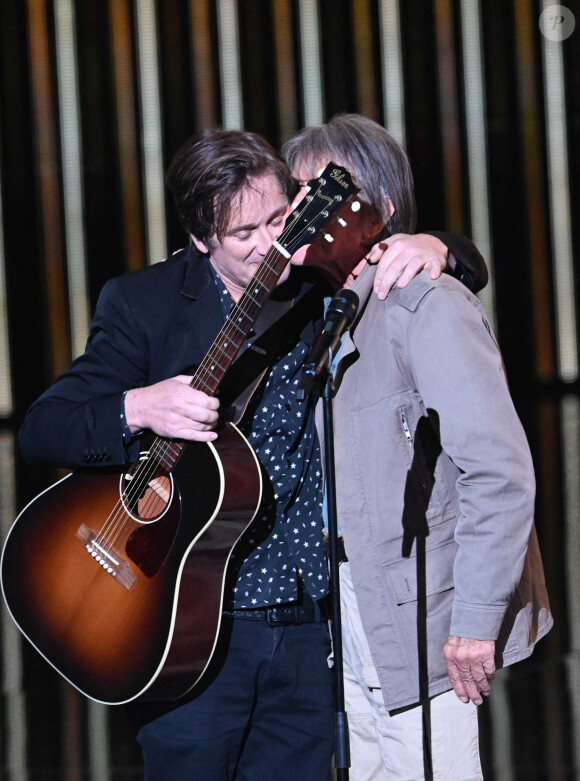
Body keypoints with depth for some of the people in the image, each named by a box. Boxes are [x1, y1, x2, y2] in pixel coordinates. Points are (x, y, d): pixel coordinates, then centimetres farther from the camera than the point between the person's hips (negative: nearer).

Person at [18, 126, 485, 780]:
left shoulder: (327, 284, 3)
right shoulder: (142, 303, -4)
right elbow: (39, 432, -7)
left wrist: (429, 249, -12)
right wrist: (138, 408, -26)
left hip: (314, 630, 3)